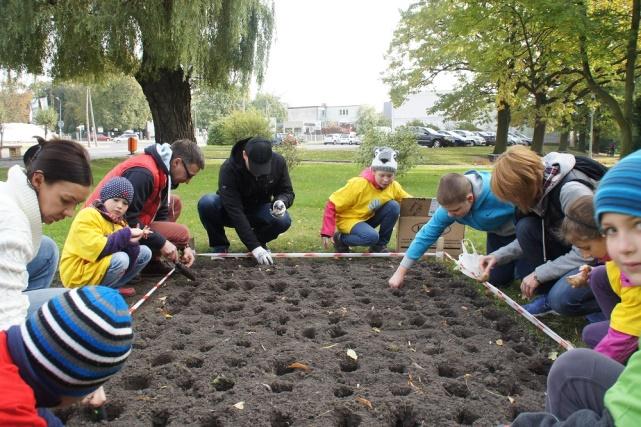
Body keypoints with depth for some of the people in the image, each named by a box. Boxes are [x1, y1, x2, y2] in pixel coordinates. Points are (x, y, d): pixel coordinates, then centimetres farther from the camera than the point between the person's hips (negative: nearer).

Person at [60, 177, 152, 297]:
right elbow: (95, 249, -29)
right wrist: (126, 235, -23)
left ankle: (112, 287, 1)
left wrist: (131, 243, -20)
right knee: (121, 259, -32)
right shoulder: (87, 216, -14)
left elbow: (130, 262, 0)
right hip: (79, 275, -8)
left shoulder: (119, 222, 9)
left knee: (145, 252, 4)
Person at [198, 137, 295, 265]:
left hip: (258, 210, 2)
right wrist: (254, 247, -41)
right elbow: (235, 211, -35)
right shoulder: (229, 168, -30)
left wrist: (281, 202, -34)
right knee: (206, 203, -33)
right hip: (231, 214, -2)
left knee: (284, 220, -30)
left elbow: (287, 192, -7)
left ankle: (259, 240, 4)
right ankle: (219, 245, -7)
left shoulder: (278, 162, -19)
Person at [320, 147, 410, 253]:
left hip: (369, 217, 6)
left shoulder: (394, 186, -10)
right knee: (371, 237, -34)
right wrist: (327, 233, -25)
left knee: (393, 206, -18)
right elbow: (332, 205, -22)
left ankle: (380, 245, -2)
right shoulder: (359, 184, -25)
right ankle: (340, 239, -5)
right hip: (349, 219, -6)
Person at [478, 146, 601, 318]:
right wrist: (498, 256, -6)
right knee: (526, 227, -14)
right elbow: (530, 238, 7)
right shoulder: (539, 188, -6)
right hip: (572, 250, 8)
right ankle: (550, 295, -1)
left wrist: (539, 274, -22)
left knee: (563, 298, -31)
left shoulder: (571, 189, -30)